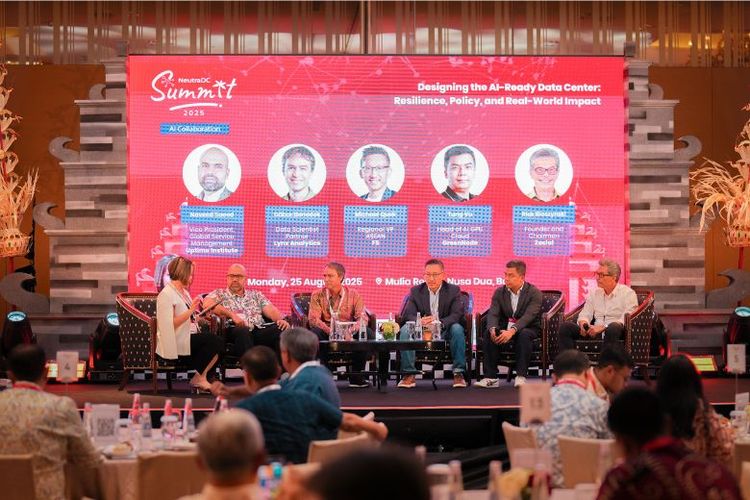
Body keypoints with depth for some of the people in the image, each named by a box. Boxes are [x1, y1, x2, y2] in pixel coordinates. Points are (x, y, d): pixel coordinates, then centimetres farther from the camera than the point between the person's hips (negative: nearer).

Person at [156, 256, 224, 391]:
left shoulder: (184, 292, 19)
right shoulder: (167, 294, -10)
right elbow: (170, 324, -19)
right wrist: (190, 311, -22)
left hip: (189, 337, 9)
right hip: (176, 343, -9)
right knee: (215, 341, -22)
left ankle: (201, 377, -5)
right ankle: (199, 378, -8)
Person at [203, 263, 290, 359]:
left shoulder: (256, 295, 30)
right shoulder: (220, 294, 19)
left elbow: (270, 310, 16)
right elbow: (207, 304, -3)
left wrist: (281, 320, -8)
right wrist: (232, 314, -12)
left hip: (260, 330, 3)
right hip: (234, 332, -3)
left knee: (282, 329, -27)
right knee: (242, 331, -40)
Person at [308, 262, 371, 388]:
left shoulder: (353, 294, 5)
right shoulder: (317, 295, 4)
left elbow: (362, 317, -7)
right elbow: (313, 319, -10)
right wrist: (330, 331, -28)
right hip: (326, 334, -1)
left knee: (368, 334, -26)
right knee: (314, 333, -33)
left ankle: (356, 376, -12)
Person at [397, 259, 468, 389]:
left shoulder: (454, 290, 2)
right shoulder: (416, 291, 6)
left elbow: (457, 314, -12)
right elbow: (407, 315, -4)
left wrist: (439, 323, -33)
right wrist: (420, 321, -30)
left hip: (445, 331, -1)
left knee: (457, 329, -33)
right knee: (405, 330, -27)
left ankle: (458, 373, -24)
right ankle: (410, 374, -23)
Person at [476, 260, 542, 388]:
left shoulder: (534, 292, -8)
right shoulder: (499, 292, 6)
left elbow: (528, 316, -23)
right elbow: (493, 314, -7)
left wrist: (512, 331, -39)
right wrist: (493, 329, -32)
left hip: (528, 330, -3)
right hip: (505, 330, 3)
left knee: (524, 334, -37)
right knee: (488, 333, -26)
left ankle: (521, 376, -33)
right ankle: (491, 377, -27)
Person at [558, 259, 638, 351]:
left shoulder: (628, 293, 1)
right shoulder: (594, 293, 20)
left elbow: (626, 319, -11)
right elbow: (585, 314, 17)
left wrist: (603, 327, -21)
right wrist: (583, 324, -8)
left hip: (615, 332, -5)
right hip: (595, 333, 5)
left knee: (613, 327, -41)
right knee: (565, 326, -15)